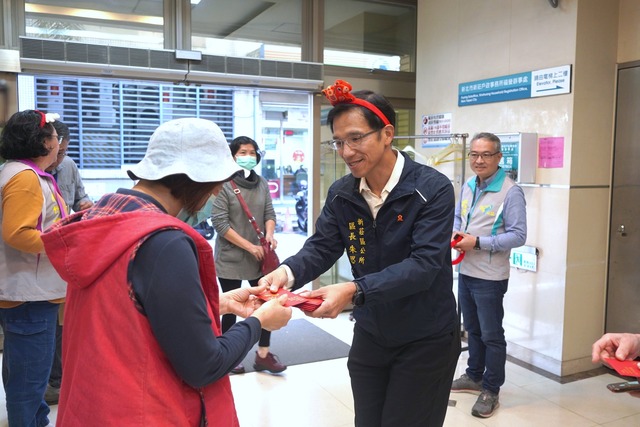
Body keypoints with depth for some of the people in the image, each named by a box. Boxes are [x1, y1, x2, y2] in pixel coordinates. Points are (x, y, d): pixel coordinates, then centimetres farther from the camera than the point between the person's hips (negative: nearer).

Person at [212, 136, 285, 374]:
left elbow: (269, 213, 8)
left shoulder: (262, 184, 7)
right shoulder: (224, 185, -10)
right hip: (231, 259, -5)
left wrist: (269, 234, -14)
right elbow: (220, 223, -15)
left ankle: (263, 355, 20)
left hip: (259, 257, 5)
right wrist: (249, 246, -17)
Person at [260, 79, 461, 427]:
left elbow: (424, 264, -27)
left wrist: (354, 290, -40)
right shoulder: (341, 194, -2)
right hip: (370, 335, 5)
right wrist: (288, 272, -29)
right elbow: (321, 247, -6)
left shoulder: (433, 189, -19)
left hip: (426, 341, -4)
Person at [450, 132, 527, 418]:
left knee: (491, 335, 5)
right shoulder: (467, 187, 8)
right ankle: (474, 377, 38)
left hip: (490, 277, -7)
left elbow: (518, 235, -19)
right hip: (465, 271, 7)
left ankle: (490, 391, 19)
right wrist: (454, 232, -2)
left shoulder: (510, 192, -16)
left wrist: (478, 242, -22)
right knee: (472, 329, 21)